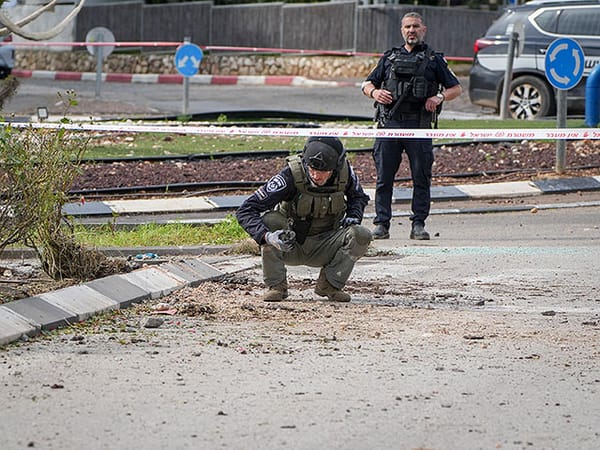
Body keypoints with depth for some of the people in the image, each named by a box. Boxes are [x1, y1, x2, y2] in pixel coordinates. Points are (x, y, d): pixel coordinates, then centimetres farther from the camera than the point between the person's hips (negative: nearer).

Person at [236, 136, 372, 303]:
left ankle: (330, 284, -4)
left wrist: (353, 216, -10)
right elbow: (245, 211, -29)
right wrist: (266, 236, -46)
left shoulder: (345, 172, -14)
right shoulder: (291, 176, -26)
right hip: (289, 247, -2)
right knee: (269, 220, -32)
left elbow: (358, 197, 13)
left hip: (323, 249, 2)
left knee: (362, 235, -23)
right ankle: (276, 285, -14)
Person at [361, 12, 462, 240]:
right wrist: (374, 92, -3)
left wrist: (439, 97, -8)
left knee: (421, 177, -2)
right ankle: (381, 224, 2)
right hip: (389, 123, 1)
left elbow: (456, 88, 12)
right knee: (384, 177, -1)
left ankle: (418, 224, 4)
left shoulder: (434, 59, 13)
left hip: (419, 126, -1)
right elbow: (367, 84, 20)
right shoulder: (389, 57, 18)